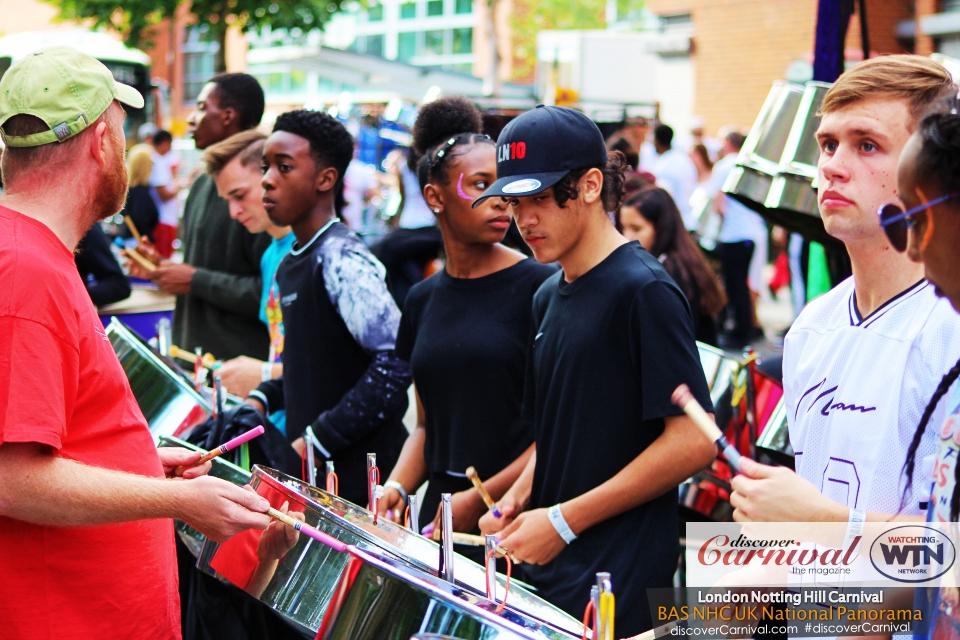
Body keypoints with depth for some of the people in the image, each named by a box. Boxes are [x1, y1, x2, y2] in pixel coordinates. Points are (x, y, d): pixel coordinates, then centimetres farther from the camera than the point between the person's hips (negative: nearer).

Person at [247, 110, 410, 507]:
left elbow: (397, 361, -25)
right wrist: (262, 400, 9)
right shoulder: (293, 262, 13)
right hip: (313, 473, 9)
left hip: (356, 475, -9)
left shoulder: (341, 259, -16)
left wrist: (318, 440, -21)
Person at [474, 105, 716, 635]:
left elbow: (693, 441, -18)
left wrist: (564, 520, -17)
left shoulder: (643, 291, -14)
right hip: (548, 570, 8)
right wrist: (519, 497, 2)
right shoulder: (549, 298, 11)